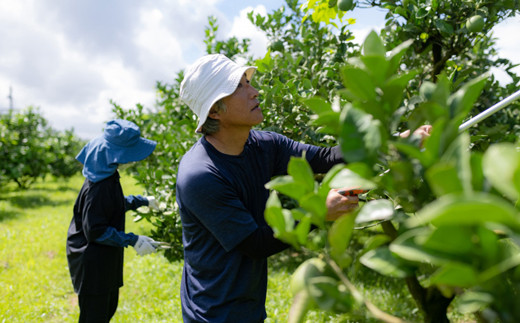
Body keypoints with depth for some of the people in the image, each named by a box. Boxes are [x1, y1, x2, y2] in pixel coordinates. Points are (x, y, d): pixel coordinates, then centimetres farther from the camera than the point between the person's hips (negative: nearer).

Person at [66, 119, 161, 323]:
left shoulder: (109, 177, 4)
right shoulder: (98, 187, -27)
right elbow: (95, 231, -26)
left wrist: (142, 201, 27)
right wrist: (133, 241, -25)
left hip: (105, 259, 10)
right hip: (92, 263, -10)